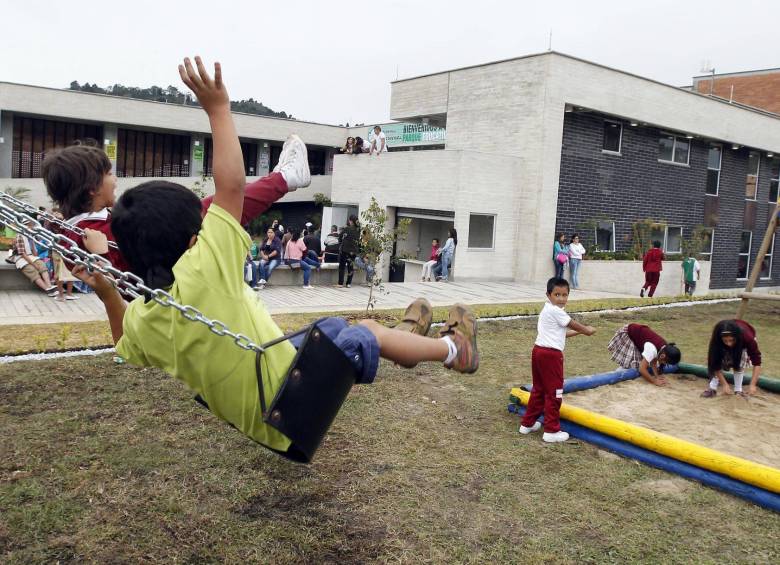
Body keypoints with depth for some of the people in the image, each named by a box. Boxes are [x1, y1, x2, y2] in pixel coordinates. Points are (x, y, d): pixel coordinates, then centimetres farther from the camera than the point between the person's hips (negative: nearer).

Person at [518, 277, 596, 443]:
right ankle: (551, 431, 6)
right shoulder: (556, 311, -14)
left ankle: (528, 423, 26)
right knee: (554, 392, 0)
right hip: (551, 354, -10)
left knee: (539, 389, 19)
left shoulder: (548, 310, 18)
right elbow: (573, 324, -2)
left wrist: (579, 332, 15)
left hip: (539, 351, 10)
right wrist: (587, 330, 15)